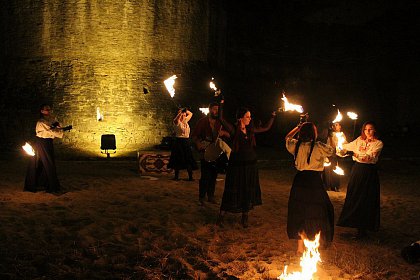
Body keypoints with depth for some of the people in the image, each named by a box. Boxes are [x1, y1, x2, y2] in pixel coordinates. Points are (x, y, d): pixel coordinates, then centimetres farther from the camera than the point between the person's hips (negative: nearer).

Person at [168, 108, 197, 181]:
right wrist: (180, 112, -33)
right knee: (178, 160, 0)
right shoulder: (177, 122, -6)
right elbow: (176, 120, -31)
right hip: (179, 141, -5)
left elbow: (190, 114, 25)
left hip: (186, 142, 5)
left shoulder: (186, 121, 12)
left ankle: (190, 176, 5)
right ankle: (176, 176, 10)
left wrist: (185, 110, 8)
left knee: (188, 160, 2)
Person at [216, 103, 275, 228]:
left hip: (250, 165, 5)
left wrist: (273, 116, 17)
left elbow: (266, 128, 20)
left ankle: (245, 218, 23)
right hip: (236, 165, -5)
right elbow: (222, 119, -23)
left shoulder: (250, 130, 8)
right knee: (233, 191, 0)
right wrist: (221, 105, -25)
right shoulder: (234, 130, -9)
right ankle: (221, 216, 13)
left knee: (248, 192, 10)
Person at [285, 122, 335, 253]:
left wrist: (298, 128, 20)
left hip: (299, 180, 3)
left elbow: (287, 138, 19)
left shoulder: (296, 145, -2)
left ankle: (300, 246, 19)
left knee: (299, 213, 12)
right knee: (317, 211, 12)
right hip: (315, 180, -3)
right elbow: (332, 150, 8)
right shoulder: (319, 147, -11)